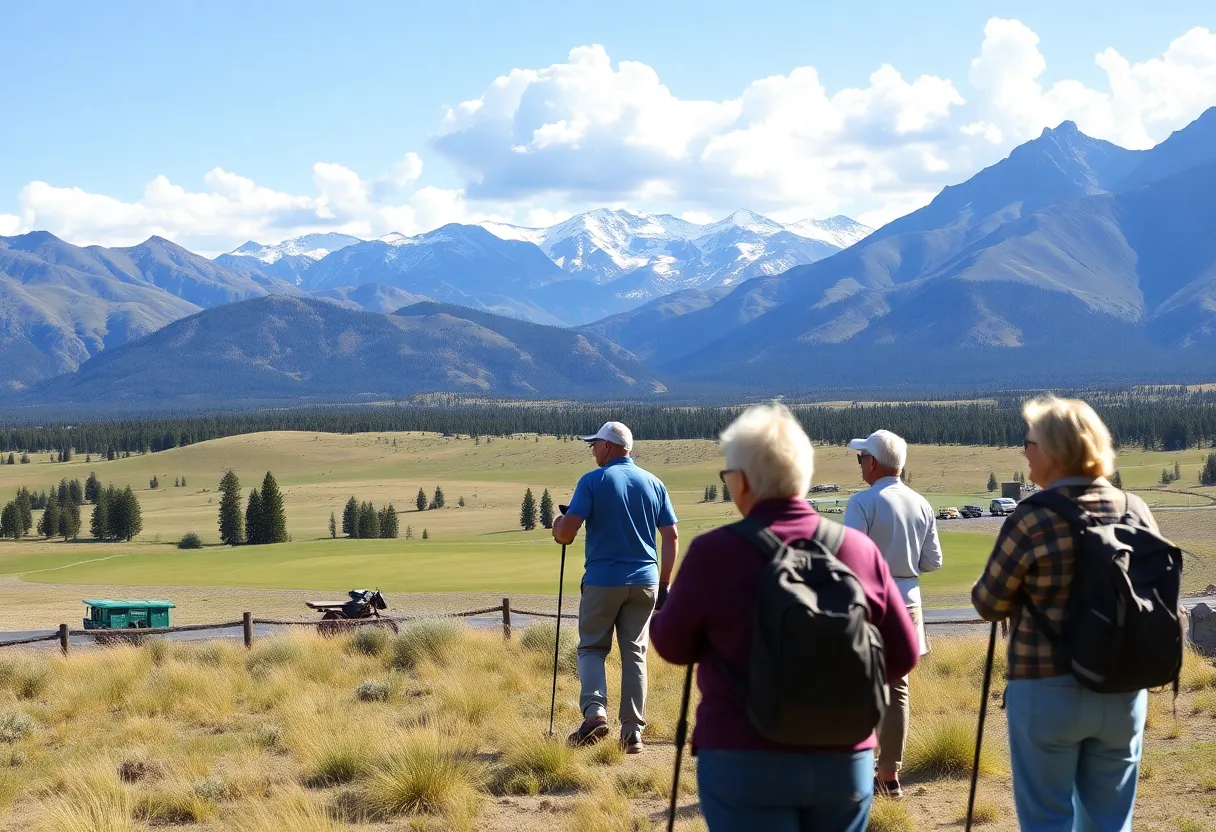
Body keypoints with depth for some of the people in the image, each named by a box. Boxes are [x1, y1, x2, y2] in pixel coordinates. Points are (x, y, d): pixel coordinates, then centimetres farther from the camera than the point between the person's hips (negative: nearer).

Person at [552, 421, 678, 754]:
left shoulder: (593, 481, -6)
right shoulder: (653, 483, 8)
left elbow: (566, 532, -13)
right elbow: (672, 537, 7)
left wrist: (558, 525, 11)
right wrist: (664, 585, 13)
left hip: (603, 580, -3)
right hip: (644, 582, 4)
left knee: (591, 647, 10)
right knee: (635, 654, 9)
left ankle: (595, 712, -12)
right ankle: (633, 732, 5)